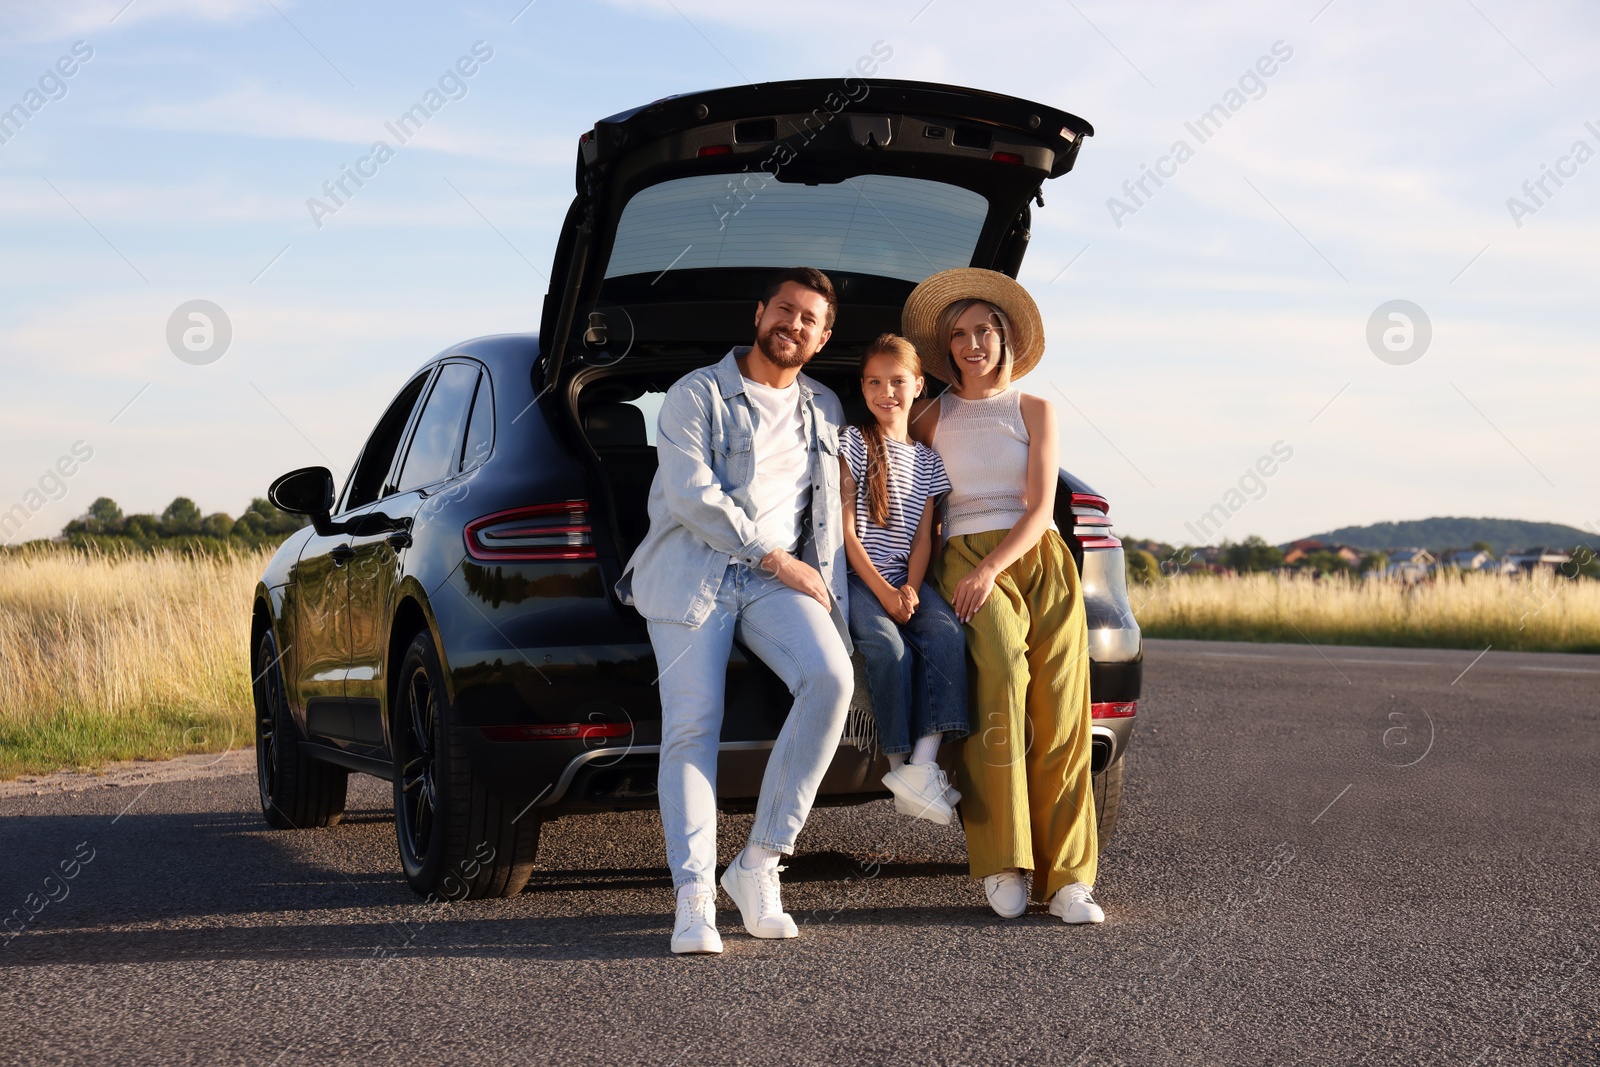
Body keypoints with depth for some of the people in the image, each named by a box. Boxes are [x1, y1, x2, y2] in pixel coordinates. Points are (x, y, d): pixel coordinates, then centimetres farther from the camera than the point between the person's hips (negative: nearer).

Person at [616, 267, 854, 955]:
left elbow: (827, 515, 23)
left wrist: (831, 606, 10)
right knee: (691, 724, -19)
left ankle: (759, 863, -19)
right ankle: (694, 900, -20)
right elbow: (691, 494, -8)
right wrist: (777, 558, -9)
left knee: (830, 676, -26)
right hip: (691, 571, -3)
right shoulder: (697, 395, 5)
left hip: (778, 581, 3)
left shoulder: (825, 412, 21)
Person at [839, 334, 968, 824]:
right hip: (857, 577, -3)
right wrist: (882, 592, -13)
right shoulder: (854, 443, 4)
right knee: (889, 647, -32)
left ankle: (924, 764, -38)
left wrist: (910, 589, -10)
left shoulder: (928, 460, 17)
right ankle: (899, 764, -23)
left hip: (905, 582, 3)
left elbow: (923, 536, 10)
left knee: (947, 632, -28)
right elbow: (846, 530, -3)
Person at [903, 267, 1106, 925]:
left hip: (1039, 559, 1)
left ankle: (1067, 877, -15)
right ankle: (1003, 863, -26)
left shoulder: (1034, 412, 14)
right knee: (1000, 676, -29)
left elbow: (1040, 507, 4)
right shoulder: (933, 417, 17)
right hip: (966, 559, -1)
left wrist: (992, 568, -12)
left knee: (1059, 709, -15)